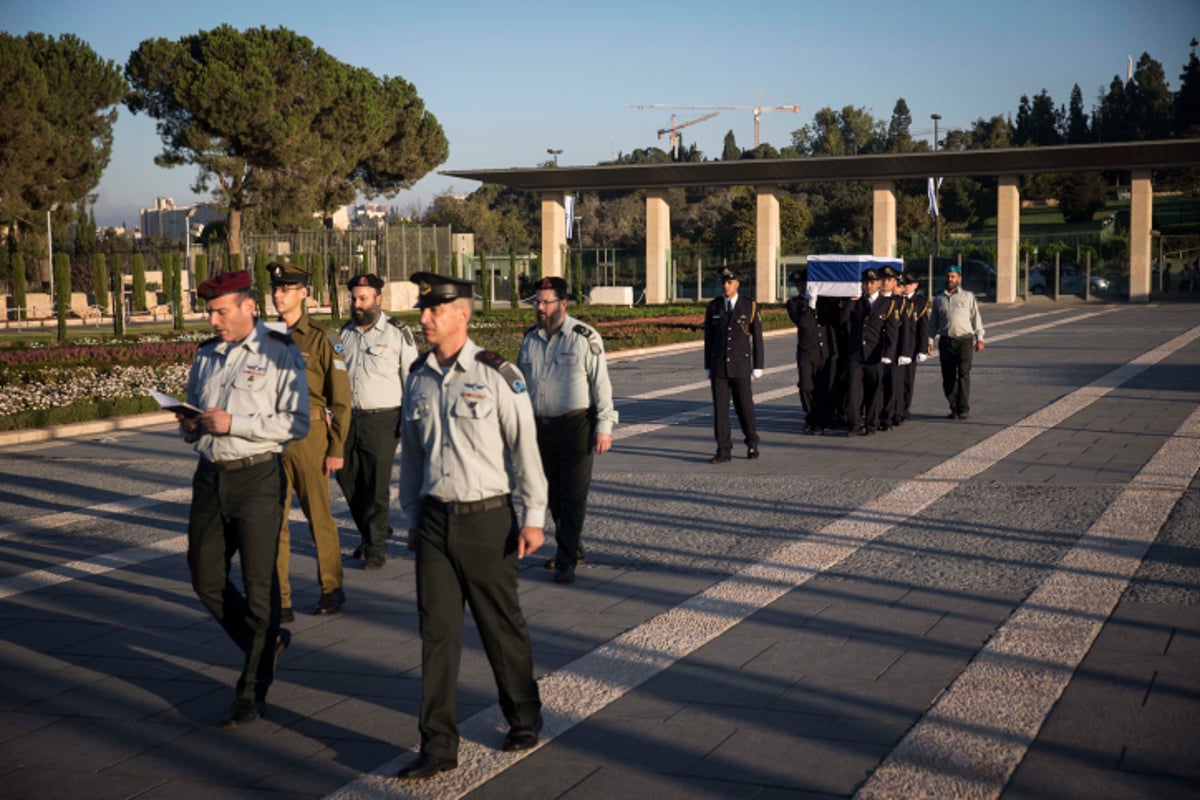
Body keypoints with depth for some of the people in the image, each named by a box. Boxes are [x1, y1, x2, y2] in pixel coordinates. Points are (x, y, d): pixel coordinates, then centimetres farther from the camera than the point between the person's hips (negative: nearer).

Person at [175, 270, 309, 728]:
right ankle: (266, 644, 34)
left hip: (257, 477, -7)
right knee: (206, 580, 12)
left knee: (259, 586, 0)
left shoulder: (279, 353, -7)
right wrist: (190, 425, -2)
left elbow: (297, 423, -14)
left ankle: (252, 694, 10)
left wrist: (233, 423, -20)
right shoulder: (206, 355, 12)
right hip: (210, 476, 7)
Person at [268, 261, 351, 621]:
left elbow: (341, 398, -5)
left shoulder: (322, 338, -4)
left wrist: (336, 448, -8)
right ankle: (278, 600, 9)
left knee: (319, 516, 7)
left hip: (310, 434, -4)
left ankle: (331, 588, 24)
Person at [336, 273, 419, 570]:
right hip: (348, 419, 6)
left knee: (376, 486, -3)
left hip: (381, 420, -5)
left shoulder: (397, 333, -3)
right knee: (348, 479, 10)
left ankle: (376, 545, 9)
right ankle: (370, 534, 28)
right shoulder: (345, 332, 13)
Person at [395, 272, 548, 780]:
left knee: (501, 626, 9)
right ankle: (438, 747, 11)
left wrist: (532, 518, -8)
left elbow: (525, 449, -7)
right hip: (435, 520, 4)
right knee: (437, 632, 4)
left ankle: (524, 718, 31)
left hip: (486, 519, -4)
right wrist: (413, 517, 15)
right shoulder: (418, 379, 7)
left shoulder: (497, 375, -9)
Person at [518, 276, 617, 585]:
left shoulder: (585, 338, -7)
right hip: (540, 427, 6)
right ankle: (572, 547, 27)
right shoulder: (529, 339, 9)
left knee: (573, 495, -4)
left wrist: (604, 426, -11)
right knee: (554, 494, 12)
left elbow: (601, 384, -7)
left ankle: (566, 560, -1)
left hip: (575, 426, -5)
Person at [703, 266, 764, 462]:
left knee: (745, 406, 1)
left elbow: (757, 338, 0)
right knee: (720, 408, -1)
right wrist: (708, 367, 7)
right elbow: (708, 338, 8)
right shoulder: (713, 307, 5)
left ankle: (752, 443, 23)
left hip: (741, 366, -2)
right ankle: (723, 450, 3)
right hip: (718, 366, 2)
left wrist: (758, 366, -3)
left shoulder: (750, 306, -1)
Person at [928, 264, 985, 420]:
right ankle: (954, 408, 12)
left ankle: (964, 409, -9)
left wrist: (979, 339, 1)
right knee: (948, 377, 2)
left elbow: (976, 318, 8)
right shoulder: (938, 299, 14)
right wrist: (929, 341, 5)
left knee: (963, 374, -11)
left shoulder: (968, 297, 9)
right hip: (946, 341, 3)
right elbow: (933, 322, 14)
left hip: (964, 340, -2)